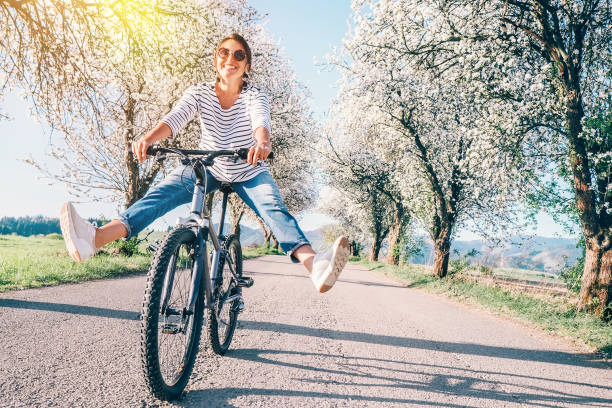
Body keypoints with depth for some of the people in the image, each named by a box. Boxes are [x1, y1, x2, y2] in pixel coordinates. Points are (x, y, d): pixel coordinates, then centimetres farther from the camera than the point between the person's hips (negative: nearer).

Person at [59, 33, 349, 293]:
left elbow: (260, 120, -34)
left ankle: (315, 265, -53)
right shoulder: (200, 93, -7)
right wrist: (148, 138, -46)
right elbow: (175, 118, -24)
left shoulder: (254, 96, -12)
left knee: (274, 208, -29)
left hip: (249, 173, -1)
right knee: (162, 193, -23)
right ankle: (94, 239, -41)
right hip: (208, 168, 2)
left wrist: (262, 142, -59)